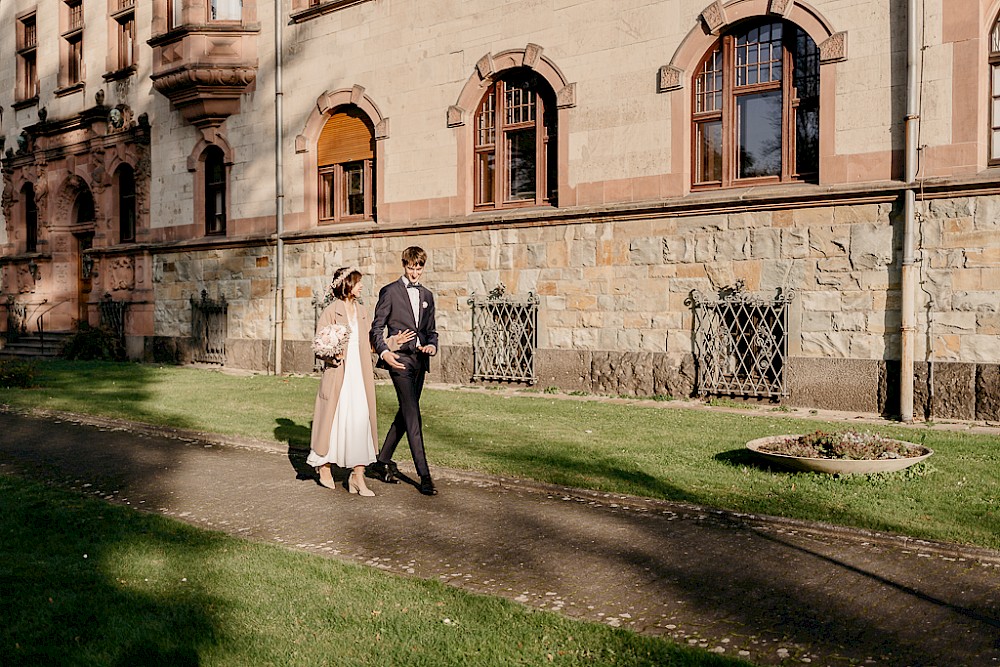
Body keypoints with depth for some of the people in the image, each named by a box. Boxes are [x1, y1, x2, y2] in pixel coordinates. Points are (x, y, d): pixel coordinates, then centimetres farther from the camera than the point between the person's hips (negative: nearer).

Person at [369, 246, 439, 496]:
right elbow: (377, 328, -1)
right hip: (399, 359, -6)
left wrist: (432, 346, -2)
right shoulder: (389, 291, 1)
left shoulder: (427, 295, 17)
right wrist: (384, 352, -17)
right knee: (412, 415, -11)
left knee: (405, 414, 12)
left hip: (419, 360, 6)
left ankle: (382, 461, 26)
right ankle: (424, 475, -12)